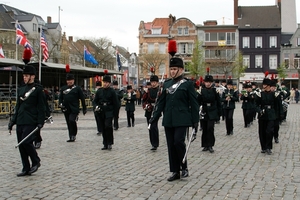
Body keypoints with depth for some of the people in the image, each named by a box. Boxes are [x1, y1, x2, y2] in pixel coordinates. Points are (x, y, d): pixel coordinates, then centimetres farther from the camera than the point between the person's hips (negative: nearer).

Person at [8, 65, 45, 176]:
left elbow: (41, 107, -6)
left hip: (31, 122, -7)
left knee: (26, 142, -15)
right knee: (21, 145, 5)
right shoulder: (21, 89, 15)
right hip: (20, 121, 7)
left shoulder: (38, 89, -3)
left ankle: (36, 161, 8)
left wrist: (40, 122, -13)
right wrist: (13, 121, 14)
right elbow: (18, 107, 19)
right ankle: (26, 169, 14)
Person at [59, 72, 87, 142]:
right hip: (66, 109, 5)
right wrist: (60, 103, -5)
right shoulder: (63, 88, 12)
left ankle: (73, 135, -5)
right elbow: (60, 97, 16)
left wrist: (84, 108, 3)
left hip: (74, 109, -4)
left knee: (72, 121, -21)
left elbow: (82, 99, 4)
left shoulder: (77, 88, 2)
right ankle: (71, 137, 19)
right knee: (69, 123, 9)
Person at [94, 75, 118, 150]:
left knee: (108, 126, -21)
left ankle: (110, 143, -9)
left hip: (109, 112, -4)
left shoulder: (112, 91, -2)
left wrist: (114, 112, -3)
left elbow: (116, 103, 0)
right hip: (101, 112, 4)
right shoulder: (99, 91, 9)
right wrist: (97, 107, -1)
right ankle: (105, 144, 16)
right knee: (103, 128, 7)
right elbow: (95, 100, 17)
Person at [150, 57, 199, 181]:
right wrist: (155, 116, 8)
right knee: (171, 145, 5)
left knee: (178, 141, -15)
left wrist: (195, 121, -6)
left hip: (181, 119, -5)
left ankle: (184, 167, 6)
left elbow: (194, 103, -2)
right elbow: (161, 101, 15)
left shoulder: (188, 84, -2)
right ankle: (175, 171, 14)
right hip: (168, 120, 5)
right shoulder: (166, 84, 12)